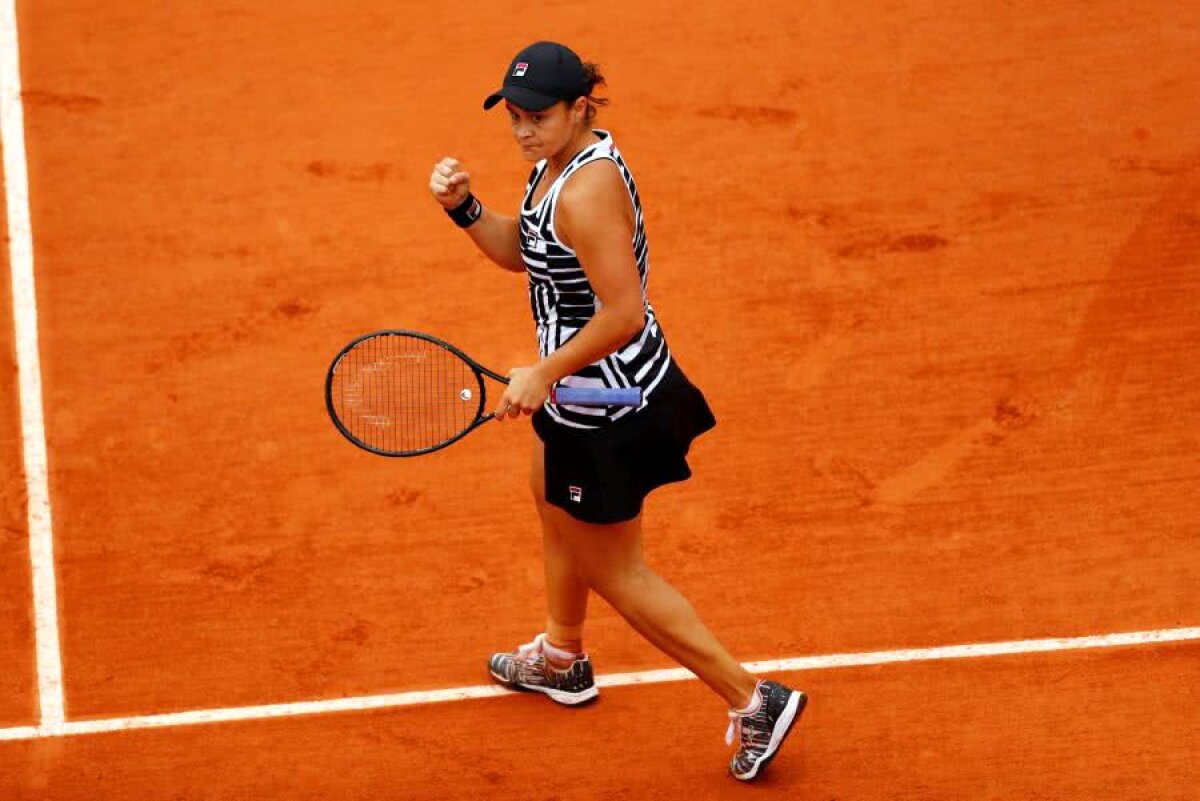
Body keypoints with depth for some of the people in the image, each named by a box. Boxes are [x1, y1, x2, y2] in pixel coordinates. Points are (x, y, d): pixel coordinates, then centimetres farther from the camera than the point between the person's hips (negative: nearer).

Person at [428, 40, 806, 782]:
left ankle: (753, 701, 11)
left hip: (607, 403, -11)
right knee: (554, 506, 32)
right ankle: (562, 659, 57)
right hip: (584, 388, 11)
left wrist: (543, 376, -21)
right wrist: (465, 208, -3)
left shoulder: (586, 191, -31)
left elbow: (622, 315, -32)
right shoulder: (561, 159, 0)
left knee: (612, 570, 4)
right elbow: (523, 252, 13)